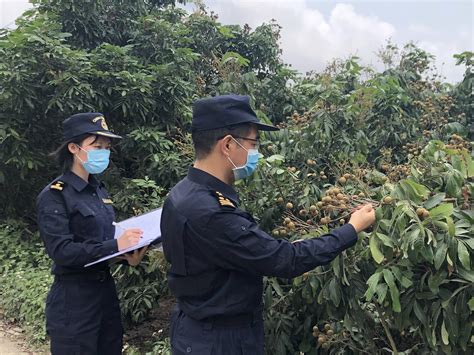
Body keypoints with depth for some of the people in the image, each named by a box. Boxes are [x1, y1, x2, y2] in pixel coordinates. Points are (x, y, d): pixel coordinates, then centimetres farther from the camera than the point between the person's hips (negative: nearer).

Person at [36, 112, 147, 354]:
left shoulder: (98, 189, 9)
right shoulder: (54, 196, -14)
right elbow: (61, 251, -20)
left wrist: (128, 254, -6)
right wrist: (116, 246, -25)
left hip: (106, 289, 7)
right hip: (73, 298, -7)